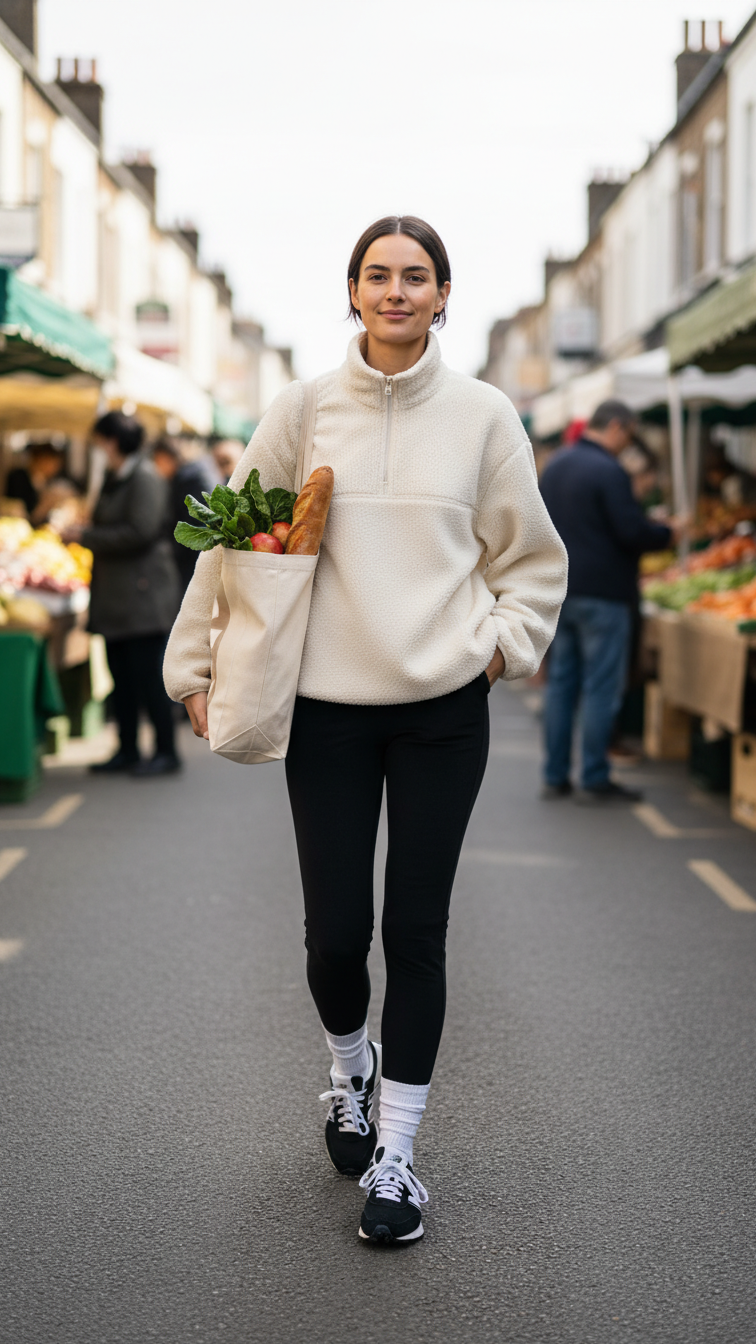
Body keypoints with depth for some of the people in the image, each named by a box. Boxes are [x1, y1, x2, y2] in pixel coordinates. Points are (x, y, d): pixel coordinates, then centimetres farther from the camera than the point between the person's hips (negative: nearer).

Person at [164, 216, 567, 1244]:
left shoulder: (483, 415, 3)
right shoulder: (303, 410, 2)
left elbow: (533, 561, 12)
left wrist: (501, 643, -1)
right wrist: (197, 667, 7)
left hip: (443, 711, 0)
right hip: (328, 707, 0)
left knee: (415, 932, 0)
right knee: (336, 933, 1)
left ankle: (395, 1154, 13)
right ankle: (352, 1071, 34)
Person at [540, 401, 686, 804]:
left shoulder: (555, 466, 12)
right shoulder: (608, 472, -16)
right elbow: (633, 532, -18)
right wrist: (669, 532, -1)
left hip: (559, 590, 8)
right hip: (602, 593, -8)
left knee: (561, 682, 11)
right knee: (601, 687, -2)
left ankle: (555, 777, 14)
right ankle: (594, 780, 0)